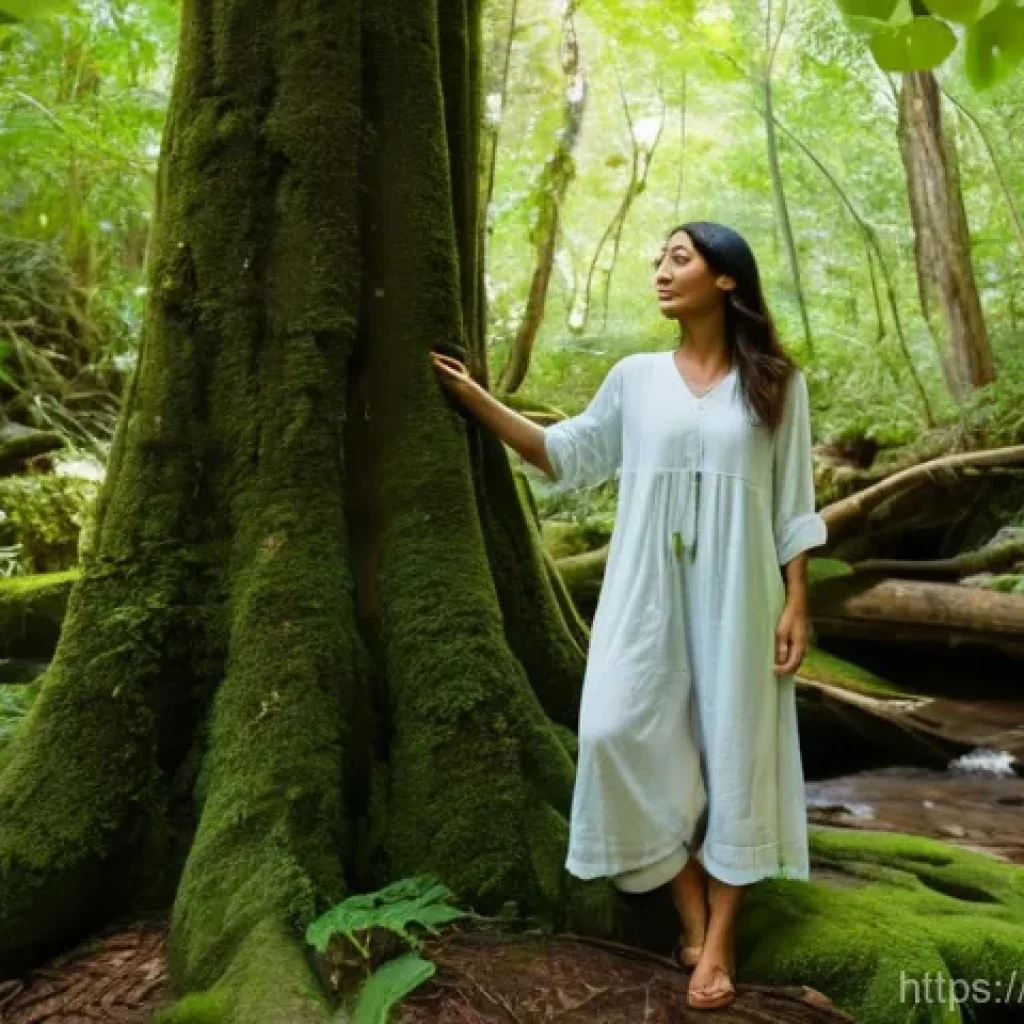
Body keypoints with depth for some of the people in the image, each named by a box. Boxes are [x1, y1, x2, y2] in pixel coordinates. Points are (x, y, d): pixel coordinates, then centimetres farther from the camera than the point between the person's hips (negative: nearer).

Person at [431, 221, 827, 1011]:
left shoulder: (775, 383, 3)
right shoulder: (636, 378, 7)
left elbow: (791, 503, 3)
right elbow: (566, 455, 11)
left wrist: (797, 602, -3)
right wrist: (475, 396, 5)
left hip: (736, 590, -1)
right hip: (649, 590, 2)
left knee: (734, 744, 2)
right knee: (626, 731, -8)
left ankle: (721, 940, 15)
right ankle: (693, 917, 11)